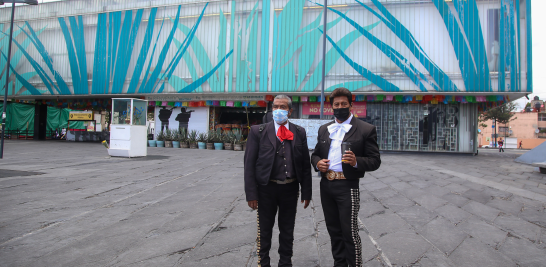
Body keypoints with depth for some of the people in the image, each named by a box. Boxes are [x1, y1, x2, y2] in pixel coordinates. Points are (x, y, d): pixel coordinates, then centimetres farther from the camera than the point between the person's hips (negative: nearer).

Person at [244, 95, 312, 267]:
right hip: (266, 189, -2)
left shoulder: (299, 133, 1)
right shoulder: (258, 131, -5)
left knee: (287, 231, 17)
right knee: (264, 231, 13)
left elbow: (305, 165, 4)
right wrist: (251, 194, -11)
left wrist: (306, 192, 2)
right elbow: (249, 164, -7)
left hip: (290, 188, 2)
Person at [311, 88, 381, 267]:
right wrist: (317, 162, -4)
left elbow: (375, 161, -5)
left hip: (347, 186, -5)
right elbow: (315, 154, 19)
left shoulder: (365, 130, -3)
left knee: (350, 232, -2)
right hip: (326, 185, 6)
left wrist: (356, 162, -24)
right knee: (334, 230, 16)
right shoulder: (324, 129, 13)